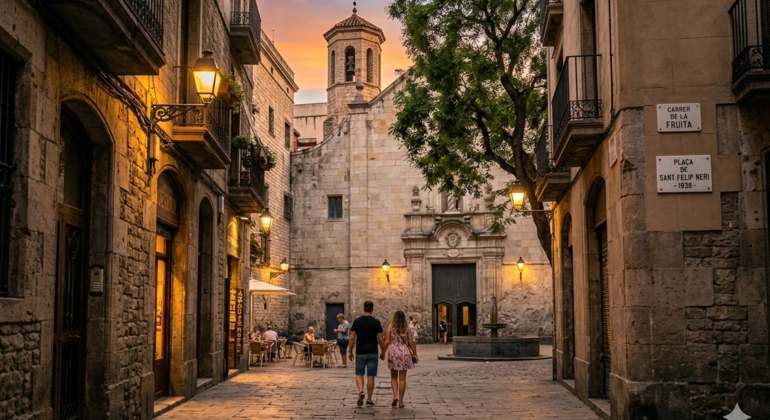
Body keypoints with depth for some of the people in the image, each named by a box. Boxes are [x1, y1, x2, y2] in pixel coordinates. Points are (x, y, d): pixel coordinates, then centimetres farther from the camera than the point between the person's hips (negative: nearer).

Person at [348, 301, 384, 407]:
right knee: (371, 376, 5)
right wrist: (383, 352, 8)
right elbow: (380, 339, -4)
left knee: (359, 374, 12)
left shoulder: (357, 321, -2)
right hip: (372, 353, 0)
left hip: (360, 352, 0)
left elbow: (352, 338, -3)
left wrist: (350, 351, 6)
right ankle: (369, 400, 8)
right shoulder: (376, 322, -3)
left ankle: (361, 391, -14)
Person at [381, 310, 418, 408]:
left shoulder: (390, 328, -2)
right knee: (402, 378, 5)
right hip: (405, 353, 0)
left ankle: (395, 396, -6)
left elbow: (387, 342, -3)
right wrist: (414, 354, 5)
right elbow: (411, 342, -3)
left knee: (394, 377, 14)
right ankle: (400, 401, 6)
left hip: (393, 353, 0)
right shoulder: (407, 328, 0)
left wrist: (383, 353, 8)